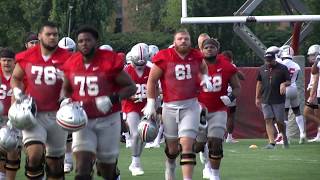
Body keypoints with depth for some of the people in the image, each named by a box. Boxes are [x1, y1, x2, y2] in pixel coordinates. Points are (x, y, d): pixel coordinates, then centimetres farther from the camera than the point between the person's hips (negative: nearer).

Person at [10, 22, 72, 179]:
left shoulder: (66, 58, -2)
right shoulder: (27, 57, -1)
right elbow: (15, 78, 15)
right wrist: (17, 91, -4)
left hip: (57, 115, 1)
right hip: (33, 114, -1)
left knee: (55, 161, 11)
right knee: (34, 154, -21)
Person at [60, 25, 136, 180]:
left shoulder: (109, 61, -12)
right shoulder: (72, 64, -1)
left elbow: (131, 87, -6)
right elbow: (66, 88, 18)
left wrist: (112, 99, -22)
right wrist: (66, 102, -4)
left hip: (108, 120, -2)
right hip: (83, 121, 2)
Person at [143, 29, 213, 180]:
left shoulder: (196, 57, 2)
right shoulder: (164, 58, -8)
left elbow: (203, 68, 27)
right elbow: (152, 81, 0)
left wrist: (205, 79, 6)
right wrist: (151, 104, -1)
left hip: (190, 106, 1)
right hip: (170, 106, -1)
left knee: (187, 145, -10)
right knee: (172, 145, 14)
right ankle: (170, 166, 46)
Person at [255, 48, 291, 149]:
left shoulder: (282, 68, -2)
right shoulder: (262, 69, 8)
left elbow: (289, 82, 3)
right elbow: (259, 84, 15)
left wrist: (284, 84, -20)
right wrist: (257, 98, 13)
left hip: (279, 100, -3)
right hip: (266, 100, 3)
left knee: (279, 121, 1)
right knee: (268, 120, -4)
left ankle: (284, 137, 26)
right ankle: (271, 142, -6)